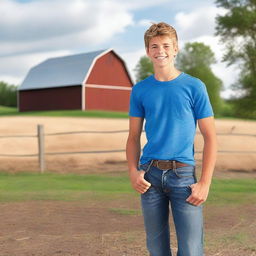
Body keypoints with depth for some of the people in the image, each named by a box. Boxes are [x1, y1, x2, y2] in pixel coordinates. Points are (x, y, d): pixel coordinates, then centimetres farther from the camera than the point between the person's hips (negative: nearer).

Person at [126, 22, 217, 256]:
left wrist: (205, 182, -9)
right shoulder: (140, 90, 7)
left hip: (183, 174, -2)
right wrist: (133, 171, -5)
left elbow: (210, 137, -1)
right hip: (150, 174, 3)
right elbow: (134, 137, 12)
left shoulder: (194, 87, 0)